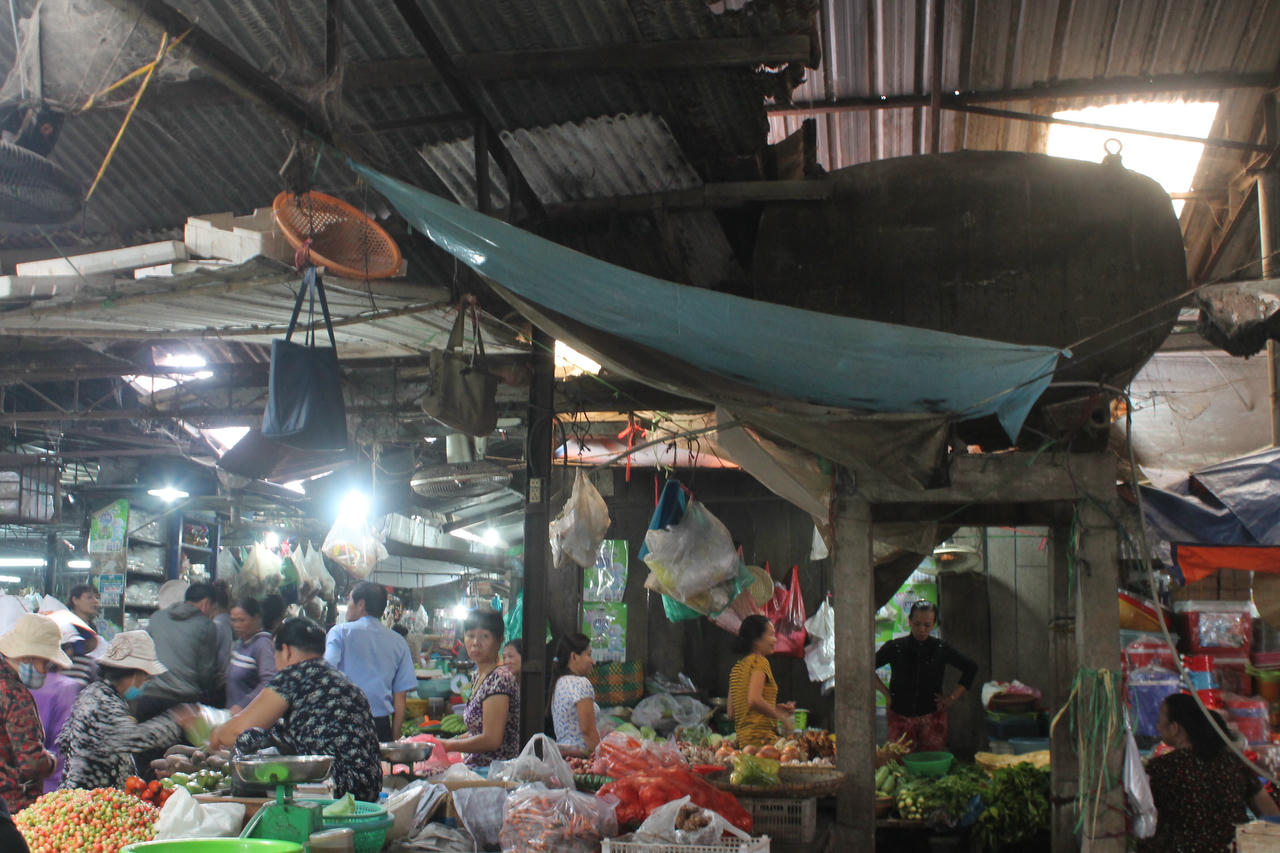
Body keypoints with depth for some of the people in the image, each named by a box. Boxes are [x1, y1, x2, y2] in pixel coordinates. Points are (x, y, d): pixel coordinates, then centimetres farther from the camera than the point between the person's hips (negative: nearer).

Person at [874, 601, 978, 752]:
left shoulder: (942, 649, -1)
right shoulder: (894, 648, -3)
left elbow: (971, 668, 11)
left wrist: (952, 698, 6)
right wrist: (886, 693, 1)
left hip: (932, 717, 0)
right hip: (901, 716, 0)